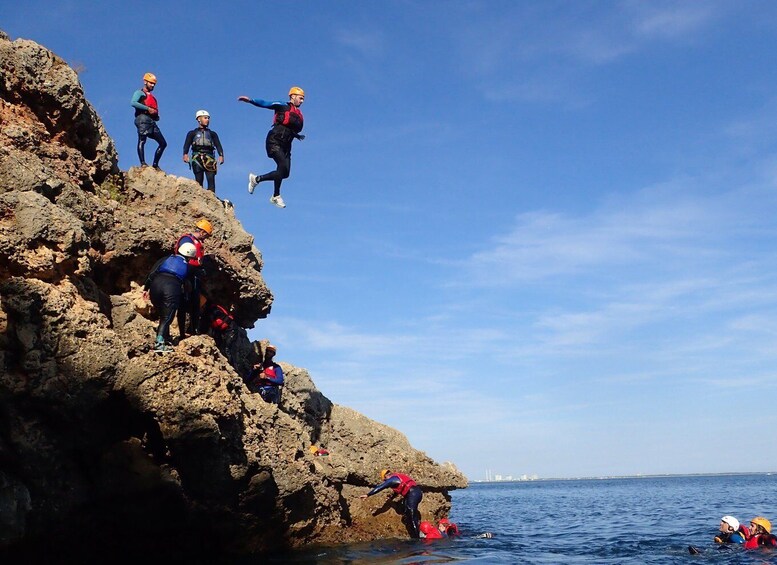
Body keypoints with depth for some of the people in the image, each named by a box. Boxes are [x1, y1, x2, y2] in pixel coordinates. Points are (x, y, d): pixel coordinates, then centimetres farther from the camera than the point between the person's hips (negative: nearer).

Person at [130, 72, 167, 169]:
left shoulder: (152, 97, 32)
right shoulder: (139, 92, 9)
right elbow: (133, 103, -11)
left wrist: (156, 115, 6)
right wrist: (148, 108, -14)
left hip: (152, 121, 8)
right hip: (143, 118, -8)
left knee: (163, 143, 1)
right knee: (142, 141, -17)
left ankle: (155, 164, 2)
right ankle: (143, 163, -25)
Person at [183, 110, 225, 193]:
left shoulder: (212, 134, 24)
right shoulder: (192, 133, 20)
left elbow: (218, 145, 9)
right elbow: (187, 144, 5)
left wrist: (221, 155, -10)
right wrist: (185, 154, -16)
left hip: (209, 158, 1)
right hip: (197, 158, -1)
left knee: (211, 179, -15)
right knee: (198, 181, -8)